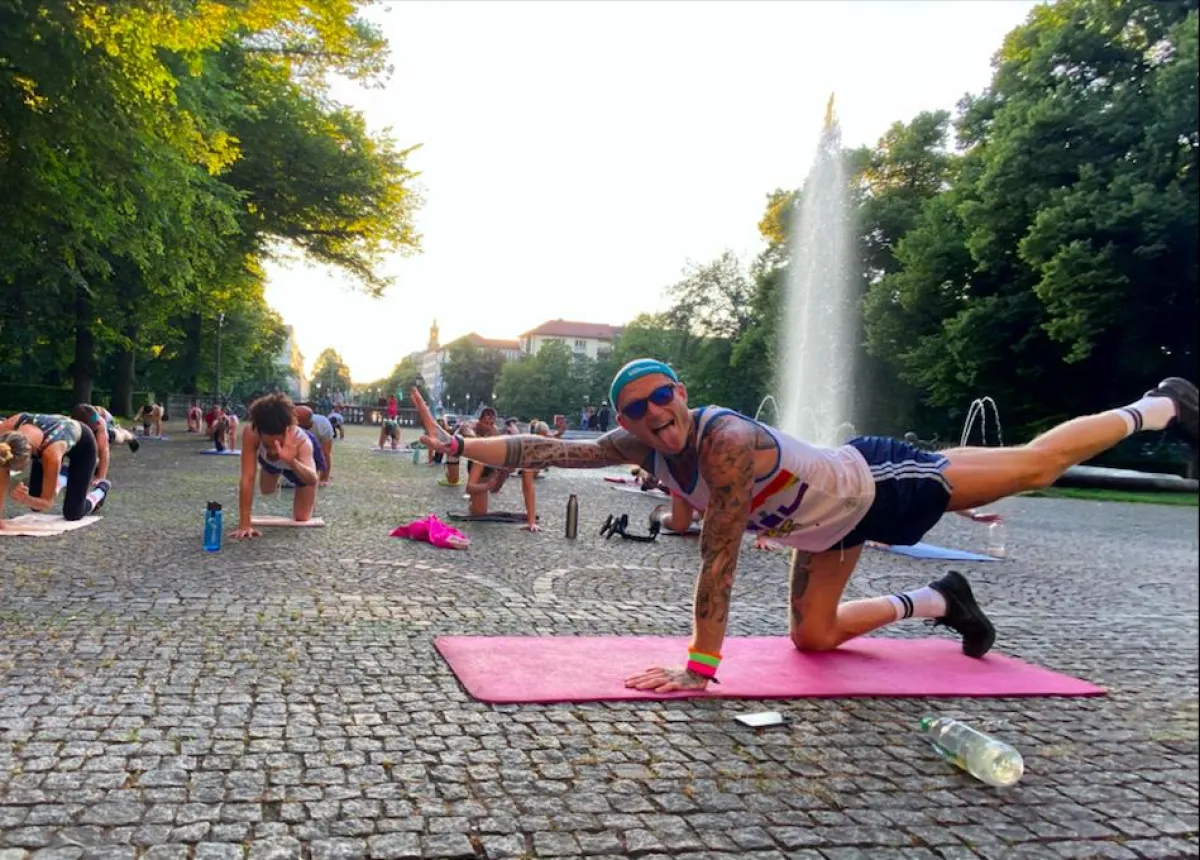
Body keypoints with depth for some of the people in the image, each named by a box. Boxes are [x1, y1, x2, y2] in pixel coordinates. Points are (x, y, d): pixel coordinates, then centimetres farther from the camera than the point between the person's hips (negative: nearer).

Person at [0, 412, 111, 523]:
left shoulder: (51, 452, -45)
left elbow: (48, 502, -32)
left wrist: (25, 500, -51)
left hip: (82, 444, -4)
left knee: (72, 513, -6)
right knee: (35, 506, 7)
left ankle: (101, 488, 24)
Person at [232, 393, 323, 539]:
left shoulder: (301, 440, -49)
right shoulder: (250, 432, -45)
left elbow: (312, 480, -63)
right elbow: (247, 478, -43)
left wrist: (291, 462, -82)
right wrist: (244, 524, -45)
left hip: (300, 459, -2)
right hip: (270, 461, 2)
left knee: (302, 518, 1)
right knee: (266, 490, 28)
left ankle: (310, 500, 35)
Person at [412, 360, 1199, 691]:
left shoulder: (727, 440, -39)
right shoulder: (645, 447, -16)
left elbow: (721, 561, -40)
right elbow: (549, 450, -18)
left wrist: (699, 668, -38)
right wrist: (460, 445, -25)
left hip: (876, 483, -7)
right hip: (827, 524, 7)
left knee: (1033, 463, 9)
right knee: (813, 636, 13)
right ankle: (942, 602, 33)